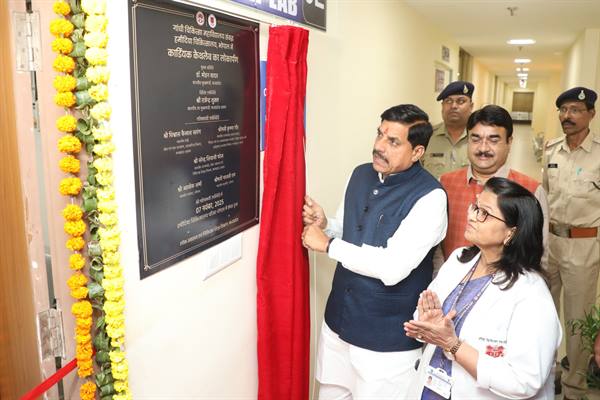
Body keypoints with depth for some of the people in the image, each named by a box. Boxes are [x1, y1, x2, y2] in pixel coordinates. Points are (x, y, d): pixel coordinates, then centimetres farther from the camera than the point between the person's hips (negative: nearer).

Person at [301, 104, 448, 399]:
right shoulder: (360, 175, 1)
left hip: (387, 337, -6)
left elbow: (392, 269, -28)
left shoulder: (429, 197, -21)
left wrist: (327, 245, -20)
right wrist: (323, 223, -8)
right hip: (339, 319, 7)